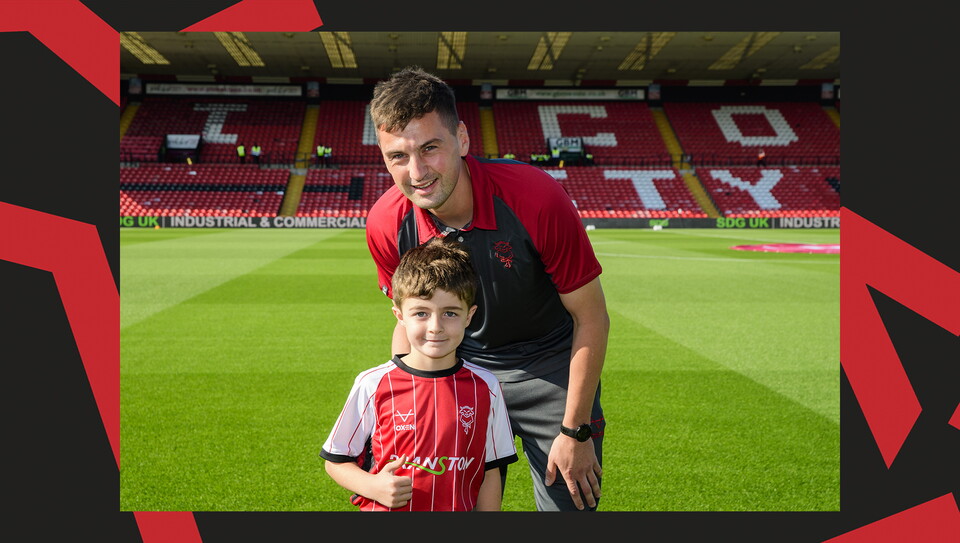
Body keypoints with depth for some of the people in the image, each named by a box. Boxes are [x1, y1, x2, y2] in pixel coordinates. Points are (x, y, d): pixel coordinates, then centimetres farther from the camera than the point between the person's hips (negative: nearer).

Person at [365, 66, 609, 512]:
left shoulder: (536, 198, -29)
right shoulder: (386, 224, -17)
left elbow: (592, 318, -17)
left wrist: (575, 432, -13)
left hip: (550, 368, -2)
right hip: (463, 370, 3)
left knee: (568, 503, 2)